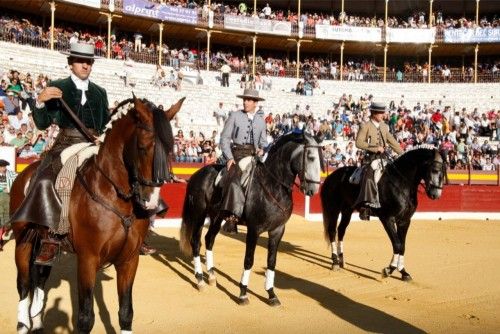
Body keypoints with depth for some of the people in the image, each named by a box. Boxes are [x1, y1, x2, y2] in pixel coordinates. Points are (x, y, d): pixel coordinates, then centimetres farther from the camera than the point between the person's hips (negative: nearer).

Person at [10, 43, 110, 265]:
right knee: (45, 181, -29)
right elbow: (42, 124, 0)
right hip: (66, 145, -3)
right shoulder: (57, 88, 6)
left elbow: (107, 125, 22)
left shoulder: (100, 92, 17)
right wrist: (40, 101, -18)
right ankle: (52, 238, -23)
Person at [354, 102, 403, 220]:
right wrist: (376, 148, -18)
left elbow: (392, 141, 20)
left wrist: (403, 154, 14)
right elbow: (359, 143, -15)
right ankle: (366, 205, -29)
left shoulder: (384, 126, 14)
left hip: (383, 157, 7)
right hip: (371, 158, -7)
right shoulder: (366, 126, -5)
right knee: (370, 175, -30)